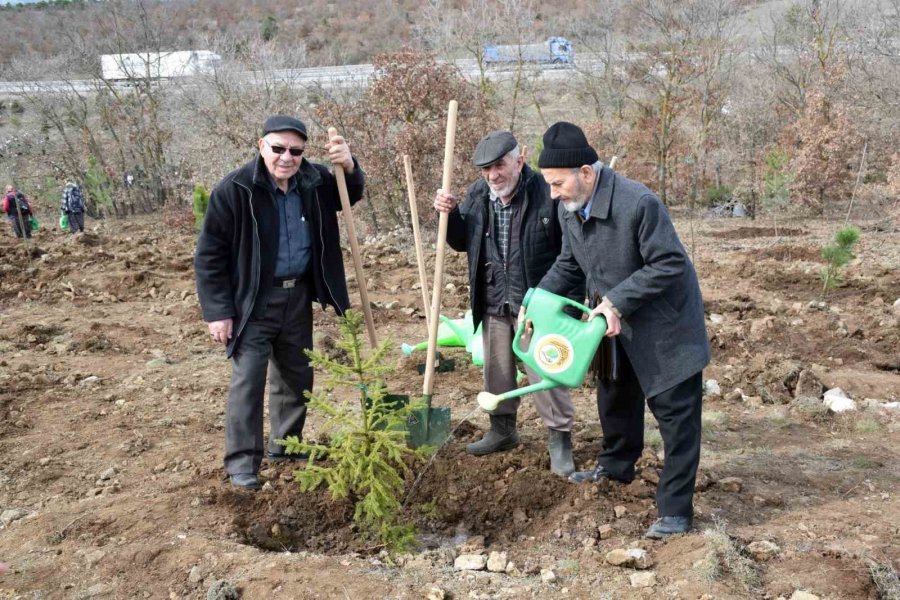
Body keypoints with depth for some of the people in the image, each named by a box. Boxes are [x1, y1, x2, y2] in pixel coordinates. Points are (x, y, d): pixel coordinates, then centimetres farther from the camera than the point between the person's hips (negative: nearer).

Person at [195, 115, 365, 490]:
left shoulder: (313, 181, -4)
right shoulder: (234, 189, -18)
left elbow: (350, 195, 12)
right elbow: (210, 254, -13)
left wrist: (349, 167, -13)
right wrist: (217, 311, -15)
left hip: (298, 296, 6)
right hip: (252, 301, -5)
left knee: (297, 375, 16)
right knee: (248, 379, -6)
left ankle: (285, 446, 33)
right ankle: (242, 461, 5)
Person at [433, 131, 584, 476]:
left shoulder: (547, 194, -16)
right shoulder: (477, 195, 3)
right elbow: (462, 242, 13)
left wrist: (572, 301, -12)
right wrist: (449, 214, -6)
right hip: (494, 304, 6)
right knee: (496, 372, 17)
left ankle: (560, 439, 12)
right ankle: (502, 430, 34)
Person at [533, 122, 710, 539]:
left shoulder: (639, 203, -31)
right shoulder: (570, 210, -6)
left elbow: (669, 264, -28)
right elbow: (569, 265, 8)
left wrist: (616, 300, -30)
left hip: (665, 323, -8)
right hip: (616, 322, 8)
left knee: (676, 416, -1)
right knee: (615, 396, 25)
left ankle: (675, 511, 6)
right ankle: (616, 466, 49)